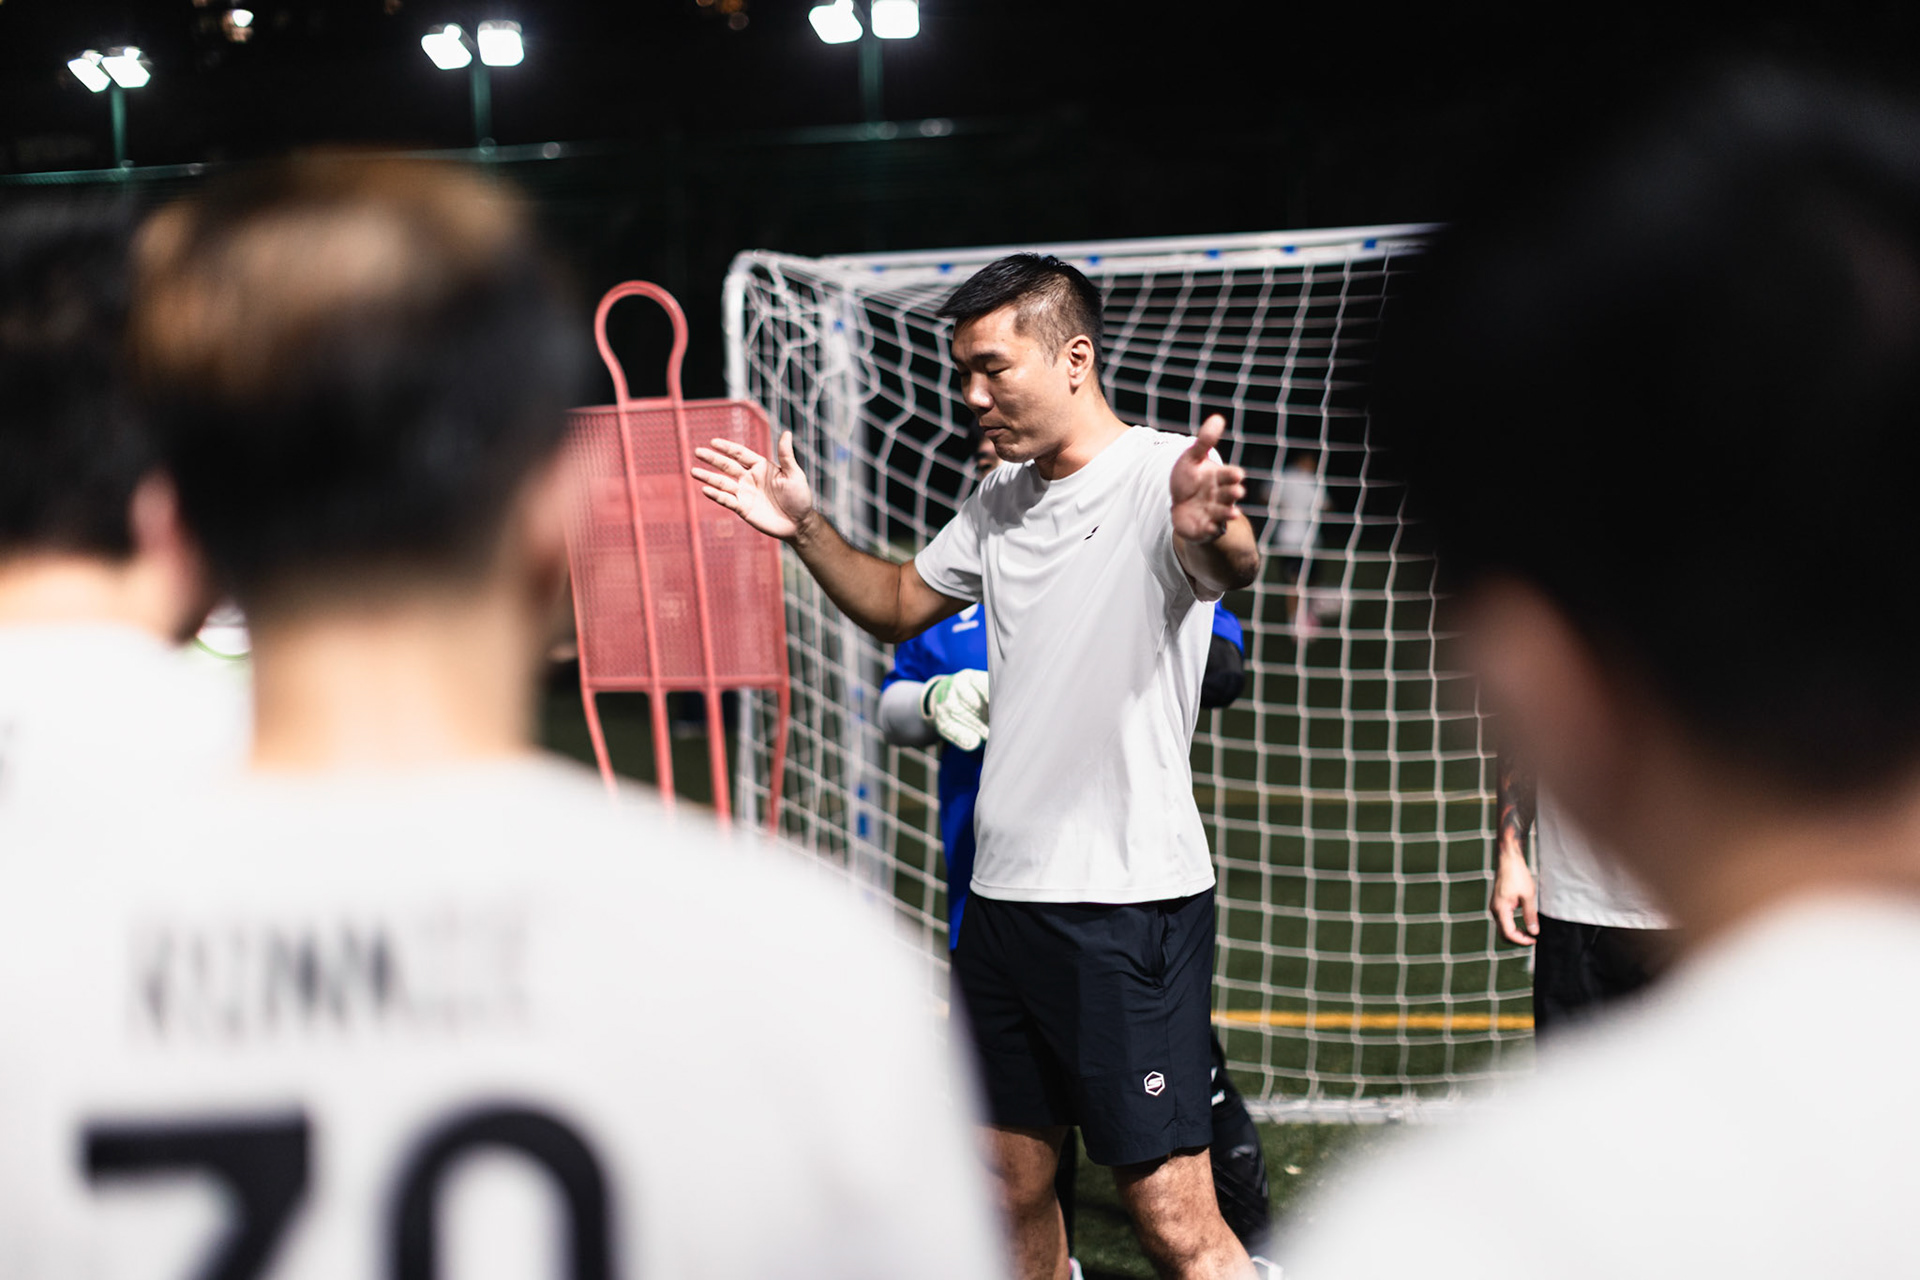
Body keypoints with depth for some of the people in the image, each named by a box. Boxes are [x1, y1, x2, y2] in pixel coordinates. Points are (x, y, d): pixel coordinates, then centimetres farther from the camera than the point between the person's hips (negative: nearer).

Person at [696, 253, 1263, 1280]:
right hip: (1001, 892, 8)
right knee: (1011, 1190, 14)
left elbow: (1235, 566, -34)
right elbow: (900, 606, 29)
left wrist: (1211, 530, -57)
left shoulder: (1166, 476, -12)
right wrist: (806, 531, 13)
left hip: (1129, 900, -7)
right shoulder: (1000, 502, 13)